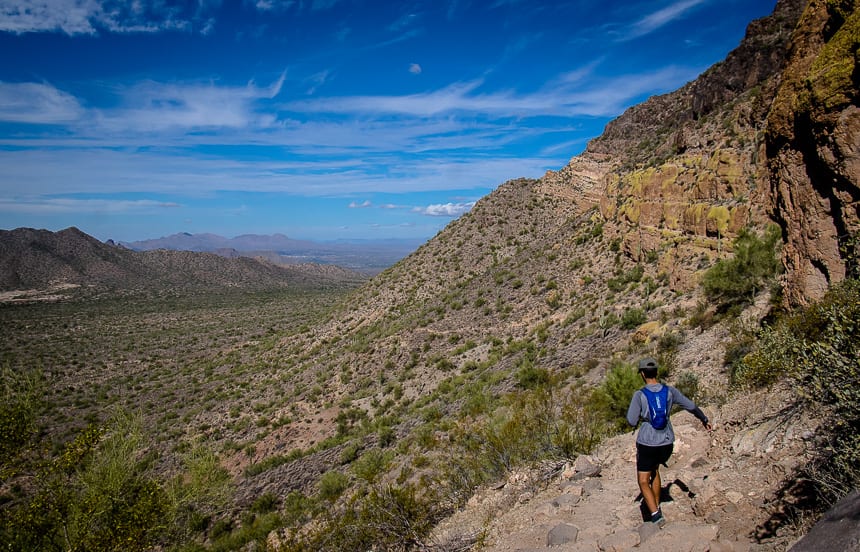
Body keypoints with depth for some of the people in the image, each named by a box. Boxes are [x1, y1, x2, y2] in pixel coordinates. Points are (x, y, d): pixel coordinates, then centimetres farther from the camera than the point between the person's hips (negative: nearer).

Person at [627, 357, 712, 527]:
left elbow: (632, 421, -13)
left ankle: (656, 515, -7)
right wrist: (704, 419, 27)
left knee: (643, 481, 9)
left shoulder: (639, 395, -15)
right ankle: (656, 507, 36)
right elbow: (691, 406, 9)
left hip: (647, 444, -5)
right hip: (667, 442, 5)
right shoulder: (670, 391, -3)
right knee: (653, 469, 31)